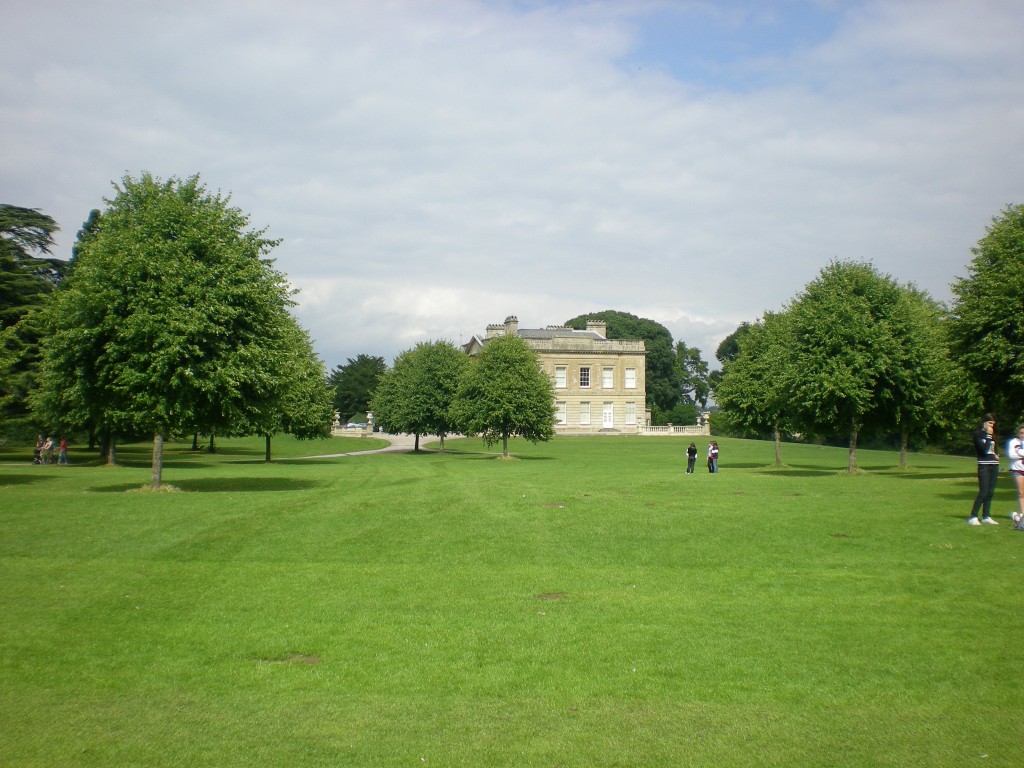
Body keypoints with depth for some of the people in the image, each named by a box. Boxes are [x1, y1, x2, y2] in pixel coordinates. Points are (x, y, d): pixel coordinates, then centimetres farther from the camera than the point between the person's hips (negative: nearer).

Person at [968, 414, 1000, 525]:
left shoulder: (992, 434, 17)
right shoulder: (978, 434, -5)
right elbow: (984, 448, -17)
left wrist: (996, 455, 4)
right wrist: (988, 435, -12)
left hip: (994, 465, 7)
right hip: (984, 466, -7)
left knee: (990, 492, 6)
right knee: (983, 492, -12)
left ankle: (986, 516, 12)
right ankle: (973, 516, -8)